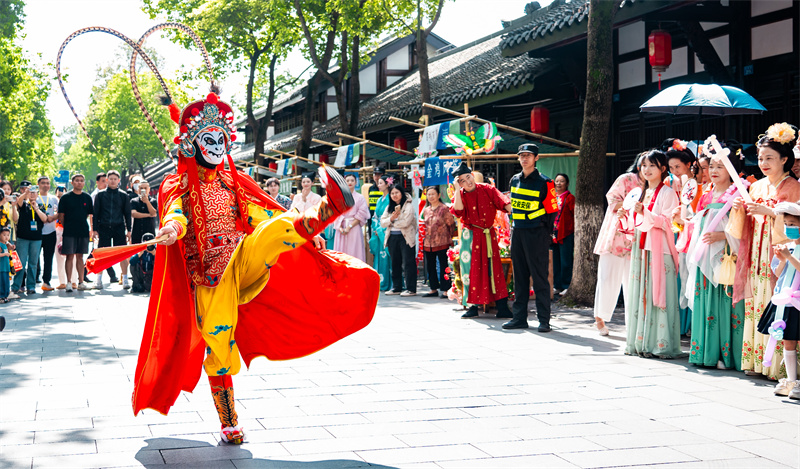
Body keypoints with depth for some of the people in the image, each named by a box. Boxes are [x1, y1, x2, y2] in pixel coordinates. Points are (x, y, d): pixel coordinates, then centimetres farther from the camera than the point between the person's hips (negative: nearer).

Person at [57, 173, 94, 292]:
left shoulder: (87, 197, 10)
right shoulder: (65, 197, 1)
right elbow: (61, 215, 3)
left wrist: (90, 228, 6)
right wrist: (66, 226, -1)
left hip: (83, 231, 3)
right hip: (69, 232, -3)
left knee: (80, 256, 8)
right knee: (70, 256, -3)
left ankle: (81, 282, 11)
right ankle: (68, 282, 0)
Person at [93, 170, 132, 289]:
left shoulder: (123, 196, 8)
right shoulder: (100, 195, 7)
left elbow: (127, 214, 10)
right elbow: (95, 213, 7)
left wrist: (129, 230, 4)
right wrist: (95, 229, -1)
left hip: (119, 228, 0)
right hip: (103, 228, 0)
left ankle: (125, 279, -1)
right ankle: (99, 279, 7)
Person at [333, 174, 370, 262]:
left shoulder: (360, 198, 4)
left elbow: (361, 215, -3)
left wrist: (349, 227, -12)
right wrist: (340, 227, -10)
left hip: (354, 229, -3)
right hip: (341, 230, 3)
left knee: (354, 254, -7)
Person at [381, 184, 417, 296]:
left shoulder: (408, 206, -4)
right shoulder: (389, 207, 16)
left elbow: (406, 222, -15)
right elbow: (382, 223, 8)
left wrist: (392, 223, -1)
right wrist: (391, 219, -11)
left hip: (405, 237, -6)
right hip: (392, 238, 6)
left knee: (408, 263, -6)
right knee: (395, 263, 10)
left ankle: (411, 289, -4)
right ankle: (396, 287, 17)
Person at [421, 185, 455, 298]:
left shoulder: (444, 209, -7)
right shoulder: (426, 210, 13)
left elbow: (451, 224, -2)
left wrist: (448, 237, 5)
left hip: (442, 242, -7)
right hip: (428, 243, 7)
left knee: (443, 266, -3)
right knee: (430, 266, 10)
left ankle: (445, 289, 3)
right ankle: (434, 289, 20)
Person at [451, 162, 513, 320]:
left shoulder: (487, 190, 0)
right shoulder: (460, 195, 1)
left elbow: (503, 203, -12)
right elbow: (458, 211, -19)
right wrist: (457, 189, -16)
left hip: (488, 235, 0)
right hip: (470, 236, 0)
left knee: (494, 269, -2)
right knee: (471, 270, 1)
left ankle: (502, 307, -3)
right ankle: (473, 306, 9)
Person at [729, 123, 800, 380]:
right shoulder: (756, 187, 14)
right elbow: (743, 228, 14)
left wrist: (768, 211, -17)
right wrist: (739, 209, -4)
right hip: (756, 259, 6)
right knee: (756, 308, 4)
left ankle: (778, 364, -5)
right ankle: (756, 361, 9)